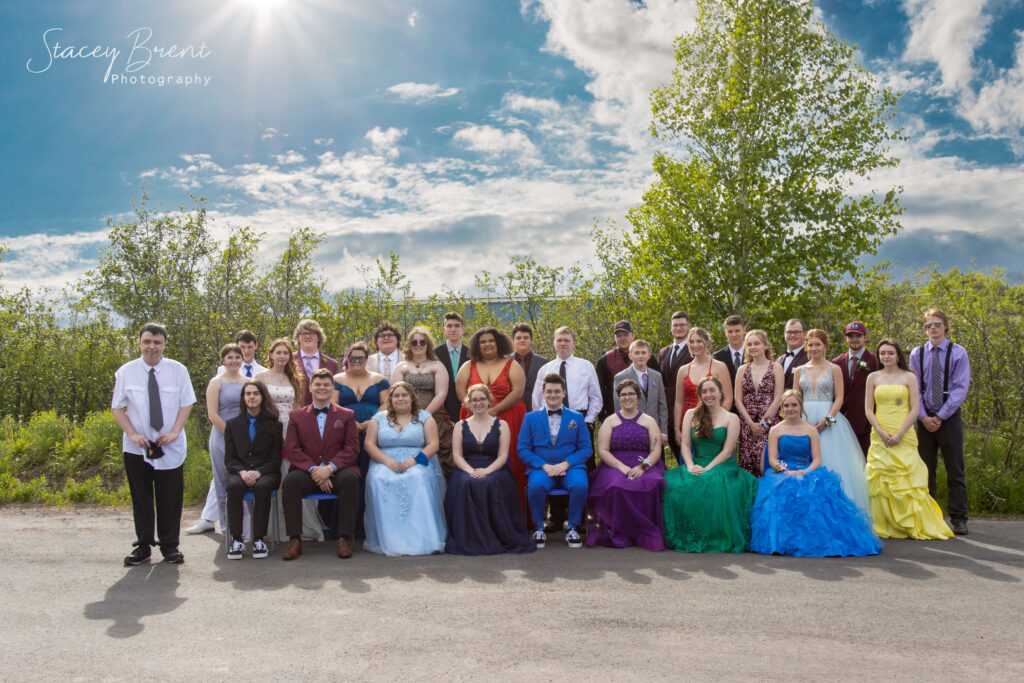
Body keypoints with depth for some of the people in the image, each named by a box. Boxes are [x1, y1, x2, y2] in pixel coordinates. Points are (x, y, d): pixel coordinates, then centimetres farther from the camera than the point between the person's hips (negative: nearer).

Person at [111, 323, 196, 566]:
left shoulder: (177, 370, 0)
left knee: (170, 499, 4)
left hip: (170, 447, 0)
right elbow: (116, 408, 3)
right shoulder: (126, 372, 0)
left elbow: (186, 404, 2)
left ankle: (170, 546, 16)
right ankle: (143, 546, 18)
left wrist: (174, 432, -10)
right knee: (141, 498, 7)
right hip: (136, 448, 1)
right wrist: (132, 434, -9)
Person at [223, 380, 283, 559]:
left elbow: (276, 459, 3)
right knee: (234, 486, -34)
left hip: (265, 472, -1)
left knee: (262, 486, -36)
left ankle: (259, 539, -29)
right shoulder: (232, 424, 15)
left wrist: (258, 472, -15)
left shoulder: (274, 425, 10)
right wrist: (241, 472, -12)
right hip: (239, 472, 1)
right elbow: (229, 459, 9)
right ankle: (236, 539, -28)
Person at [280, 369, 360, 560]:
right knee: (290, 480, -31)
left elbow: (352, 449, 2)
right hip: (307, 472, 1)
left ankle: (344, 539, -26)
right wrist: (313, 469, -13)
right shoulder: (296, 416, 16)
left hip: (337, 472, -1)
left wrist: (329, 468, -15)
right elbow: (291, 449, 4)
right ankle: (295, 540, -22)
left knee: (351, 478, -34)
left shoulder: (346, 415, 14)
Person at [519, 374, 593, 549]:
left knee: (580, 485, -32)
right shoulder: (530, 418, 12)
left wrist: (565, 463, -11)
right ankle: (539, 528, -9)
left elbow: (586, 448, 6)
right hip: (541, 467, 0)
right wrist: (544, 466, -11)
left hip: (570, 467, 0)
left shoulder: (576, 417, 14)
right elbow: (523, 449, 5)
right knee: (535, 486, -33)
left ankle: (573, 528, -8)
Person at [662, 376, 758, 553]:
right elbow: (685, 444, 7)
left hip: (721, 466, -2)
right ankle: (687, 538, -18)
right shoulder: (691, 414, 15)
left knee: (713, 485, -40)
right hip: (695, 465, 3)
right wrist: (691, 466, -12)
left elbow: (727, 451, -3)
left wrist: (707, 469, -16)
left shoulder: (731, 418, 7)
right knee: (673, 484, -31)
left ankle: (716, 539, -23)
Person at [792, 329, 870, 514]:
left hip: (828, 418, -2)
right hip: (804, 420, 2)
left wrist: (827, 419, -14)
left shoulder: (834, 369, 5)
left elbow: (839, 398, -1)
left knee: (830, 461, -6)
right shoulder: (800, 371, 12)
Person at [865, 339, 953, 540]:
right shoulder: (873, 378, 9)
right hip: (880, 437, 2)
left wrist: (900, 434, -12)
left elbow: (915, 409, -3)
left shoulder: (909, 377, 3)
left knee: (907, 480, -6)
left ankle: (913, 526, 5)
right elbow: (868, 409, 5)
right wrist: (881, 432, -9)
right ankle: (885, 528, 6)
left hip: (904, 436, -2)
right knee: (880, 480, -1)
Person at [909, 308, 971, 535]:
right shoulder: (917, 354, 7)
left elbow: (960, 388, -6)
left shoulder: (958, 353, 0)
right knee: (925, 469, 7)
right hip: (924, 418, 2)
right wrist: (923, 417, -8)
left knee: (954, 469, 2)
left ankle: (958, 518, 8)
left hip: (949, 417, -2)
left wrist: (940, 416, -12)